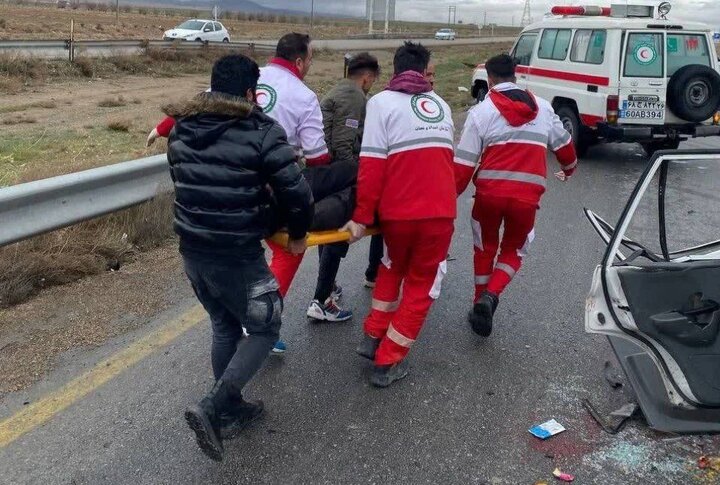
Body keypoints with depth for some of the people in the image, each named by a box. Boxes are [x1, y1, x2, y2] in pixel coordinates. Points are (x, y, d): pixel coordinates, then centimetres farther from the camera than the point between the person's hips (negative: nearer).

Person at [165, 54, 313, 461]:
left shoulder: (182, 130, 7)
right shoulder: (262, 131, -12)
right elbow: (296, 193, -14)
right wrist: (299, 233, 5)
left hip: (192, 250, 7)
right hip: (238, 256, -7)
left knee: (224, 327, 23)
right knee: (264, 328, 11)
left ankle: (231, 411, 33)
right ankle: (212, 409, -2)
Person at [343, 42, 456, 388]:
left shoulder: (382, 102, -1)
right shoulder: (440, 105, 14)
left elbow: (372, 164, -10)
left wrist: (362, 217, -7)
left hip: (398, 211, -2)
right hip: (440, 211, 2)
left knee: (393, 267, 27)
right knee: (422, 284, 15)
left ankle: (373, 338, 28)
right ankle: (388, 363, 17)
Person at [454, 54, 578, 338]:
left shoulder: (481, 112, -2)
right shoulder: (543, 108, 10)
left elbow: (463, 164, -6)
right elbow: (564, 145, 24)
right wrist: (569, 169, 45)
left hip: (489, 193, -1)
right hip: (527, 196, 1)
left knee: (485, 248, 22)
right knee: (513, 251, 19)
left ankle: (481, 302, 28)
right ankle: (490, 296, -4)